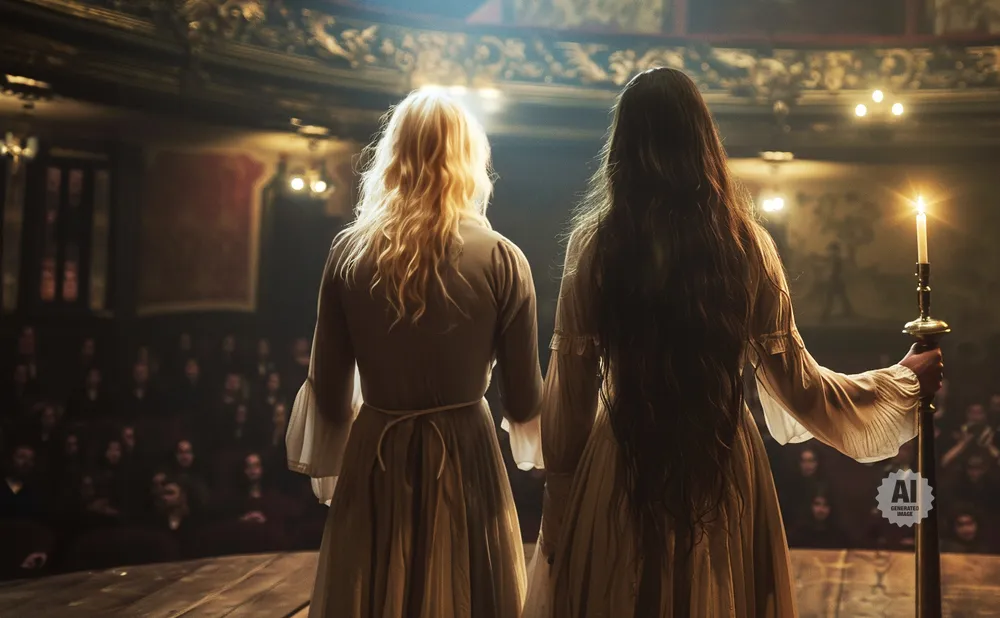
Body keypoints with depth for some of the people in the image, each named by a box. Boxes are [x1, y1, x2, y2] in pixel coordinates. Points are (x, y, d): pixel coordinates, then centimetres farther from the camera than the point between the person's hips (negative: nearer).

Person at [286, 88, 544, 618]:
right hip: (465, 458, -1)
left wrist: (334, 462, 19)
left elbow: (329, 390, 0)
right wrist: (531, 430, 20)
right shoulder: (501, 260, -10)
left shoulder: (349, 252, -5)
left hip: (375, 459, 2)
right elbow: (523, 400, -3)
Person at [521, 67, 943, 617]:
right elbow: (796, 383, -1)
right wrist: (906, 380, 16)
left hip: (620, 469, -1)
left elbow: (569, 392, -7)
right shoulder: (745, 244, -7)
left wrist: (559, 498, 7)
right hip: (723, 469, 1)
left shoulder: (595, 242, -11)